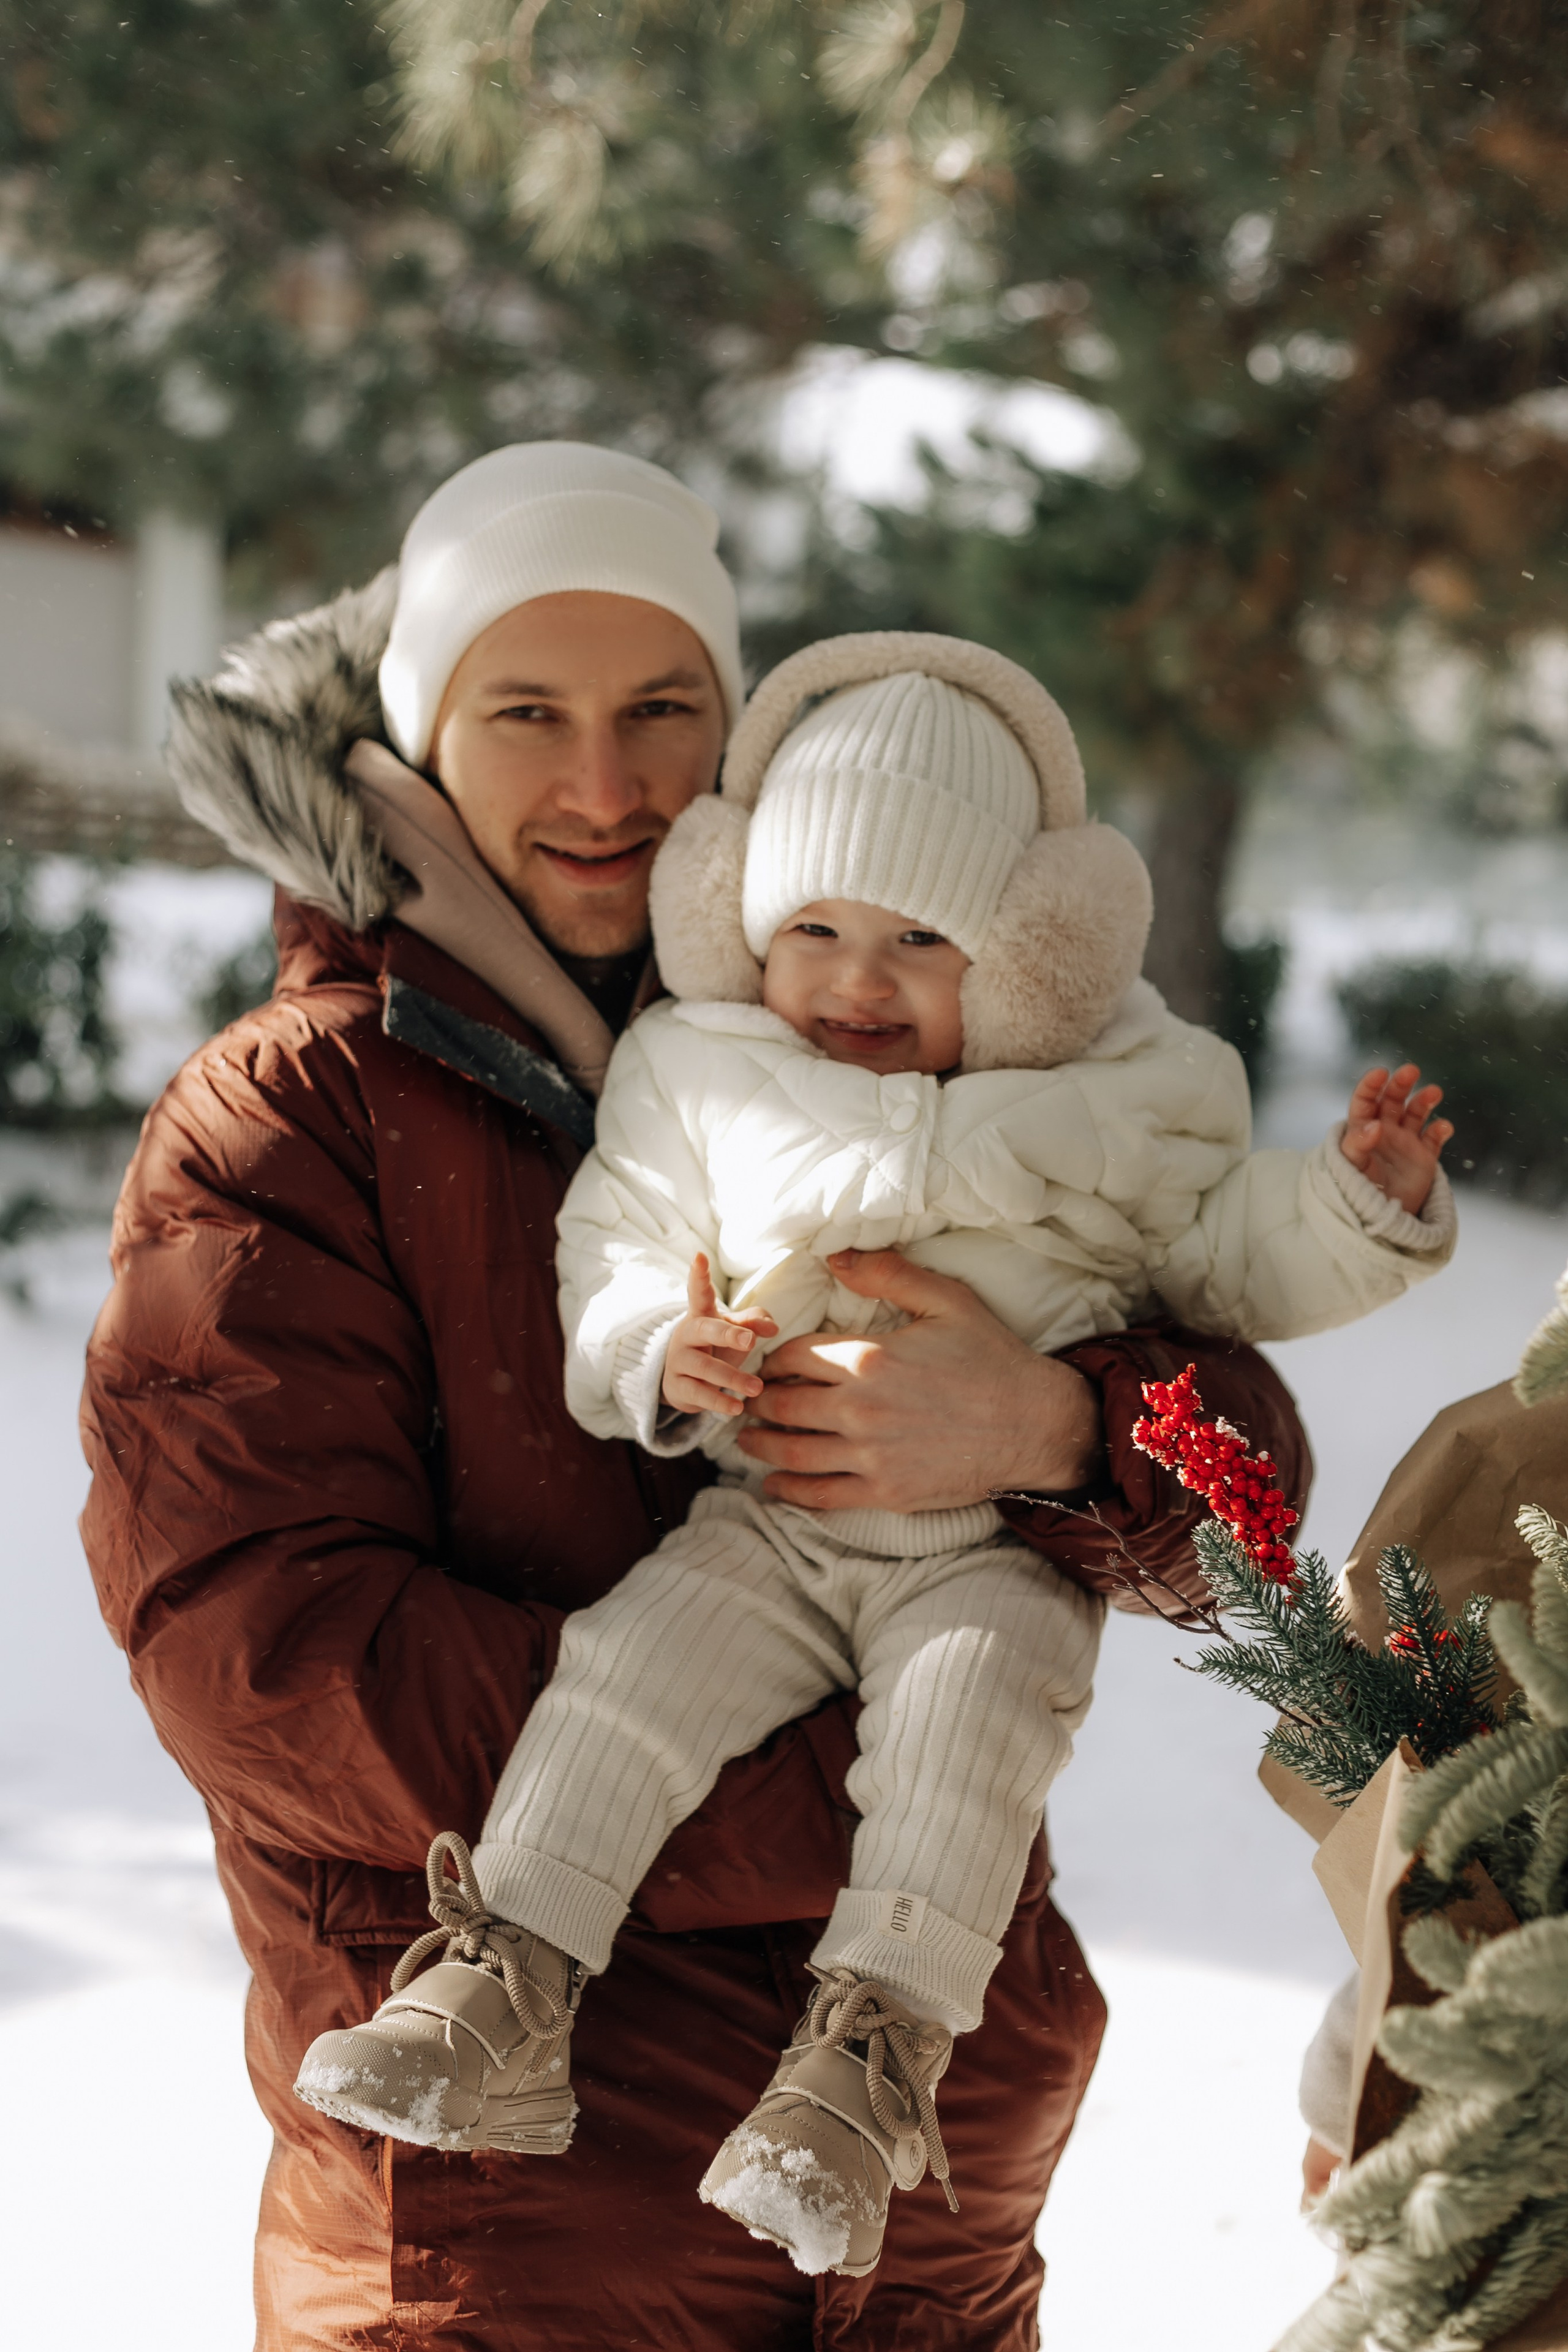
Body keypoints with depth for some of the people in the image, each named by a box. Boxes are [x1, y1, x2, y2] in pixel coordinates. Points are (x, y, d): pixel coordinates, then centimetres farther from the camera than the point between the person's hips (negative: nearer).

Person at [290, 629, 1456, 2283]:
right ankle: (505, 1997, -14)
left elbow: (1230, 1262, 12)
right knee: (630, 1664, -20)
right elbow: (608, 1260, 7)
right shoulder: (699, 1081, 6)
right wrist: (662, 1360, -14)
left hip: (1002, 1542, -1)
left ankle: (874, 2052, -25)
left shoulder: (1117, 1103, 5)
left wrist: (1362, 1202, -6)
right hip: (773, 1523, 2)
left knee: (971, 1711, -29)